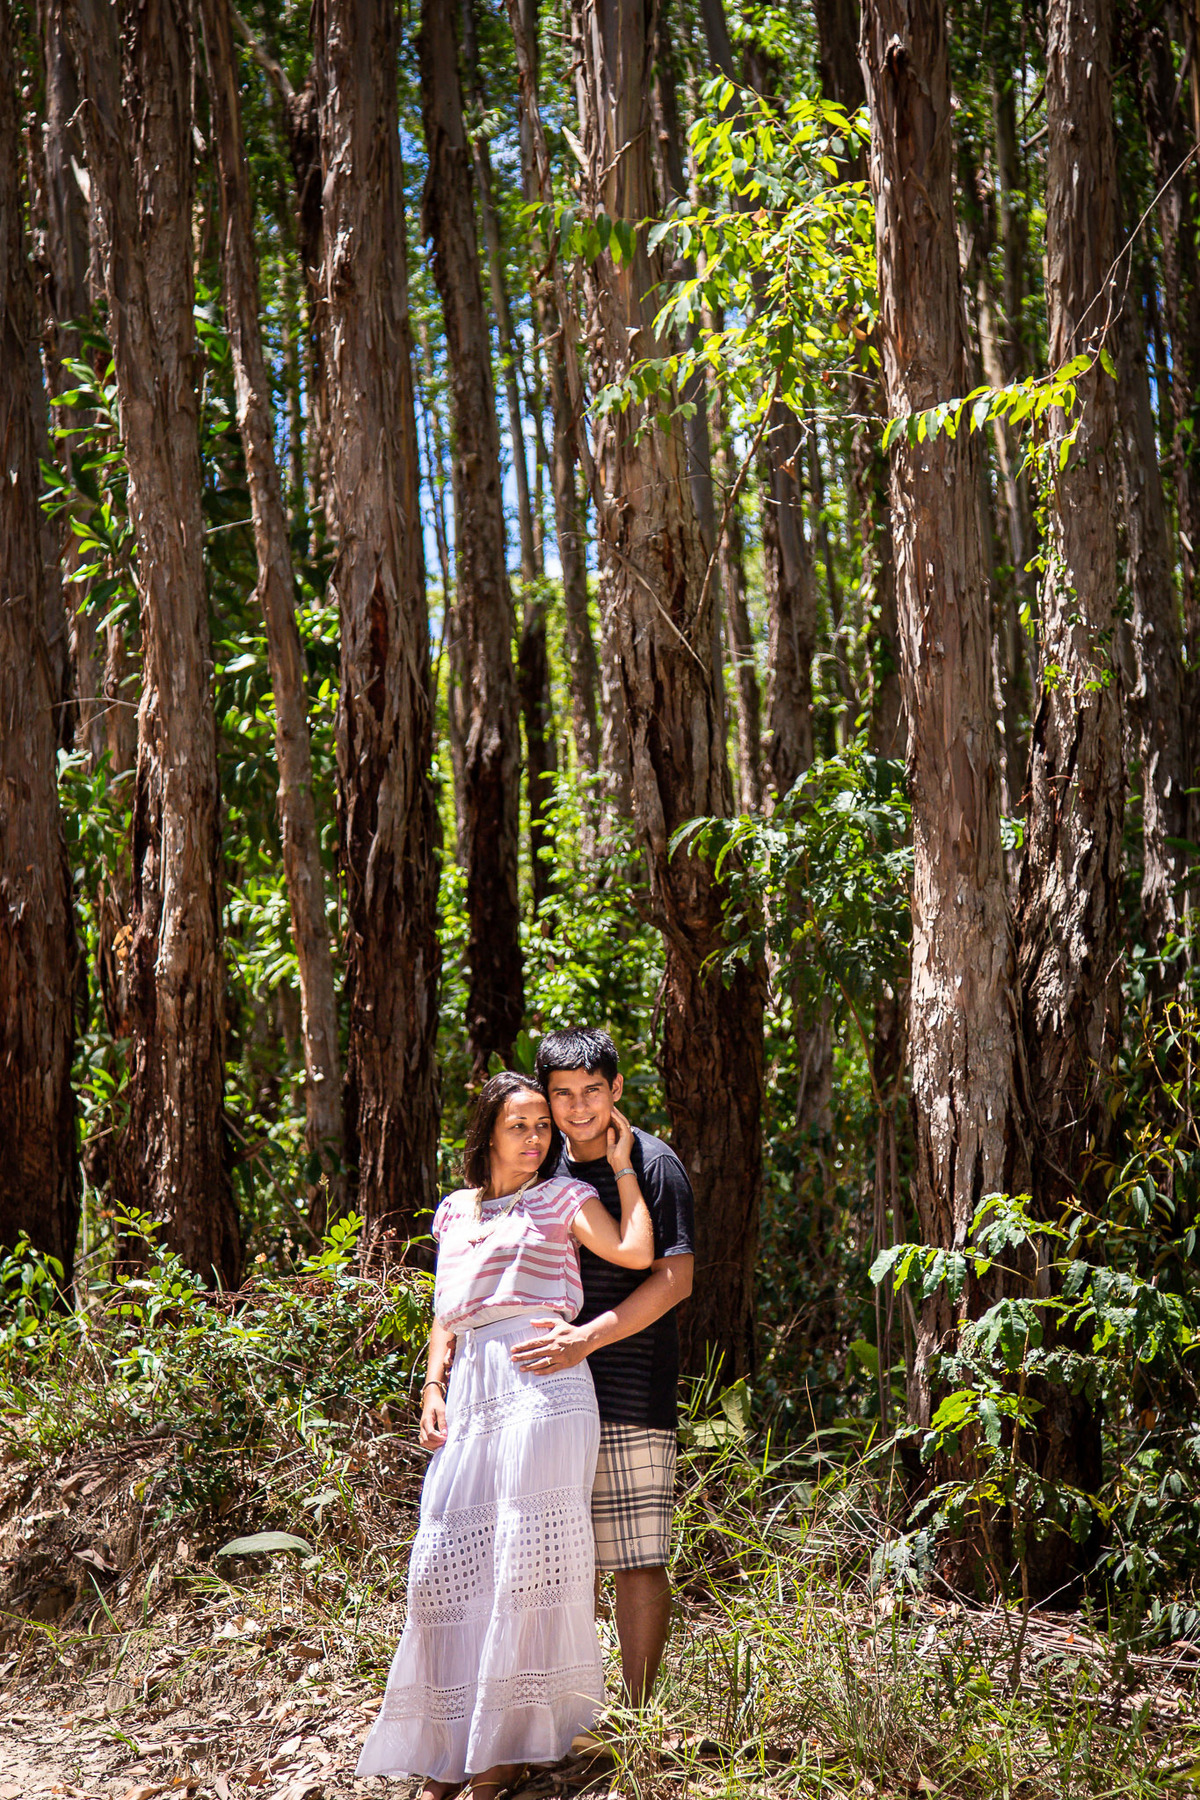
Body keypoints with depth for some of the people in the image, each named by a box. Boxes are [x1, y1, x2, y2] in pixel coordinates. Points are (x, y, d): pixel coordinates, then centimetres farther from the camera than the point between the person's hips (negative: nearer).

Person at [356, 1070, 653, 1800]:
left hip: (542, 1378, -4)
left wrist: (623, 1166, 0)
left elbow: (637, 1253, -9)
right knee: (448, 1560, 0)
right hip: (471, 1388, 5)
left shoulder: (563, 1197, 8)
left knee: (526, 1555, -5)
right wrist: (432, 1389, 9)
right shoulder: (455, 1211, 21)